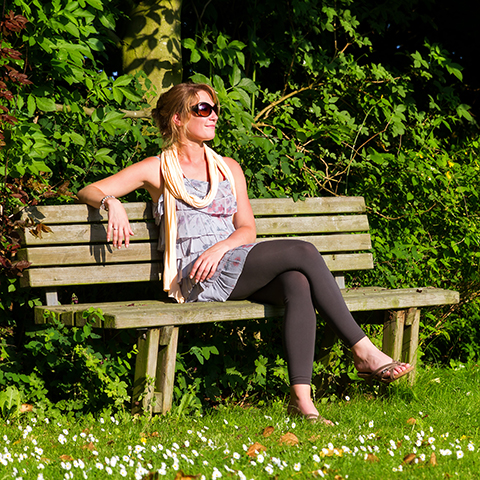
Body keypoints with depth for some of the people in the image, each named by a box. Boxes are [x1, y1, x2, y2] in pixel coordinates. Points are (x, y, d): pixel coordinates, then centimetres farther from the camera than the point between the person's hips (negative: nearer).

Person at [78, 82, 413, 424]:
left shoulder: (229, 168, 24)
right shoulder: (158, 169, 12)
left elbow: (247, 229, 14)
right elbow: (89, 191, 8)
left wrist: (220, 248, -9)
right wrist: (112, 203, -17)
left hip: (231, 265, 5)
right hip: (195, 278, -5)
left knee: (298, 284, -31)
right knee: (303, 252, -24)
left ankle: (301, 397, -42)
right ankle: (364, 351, -22)